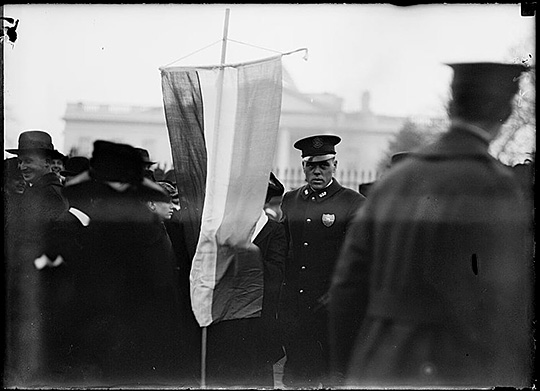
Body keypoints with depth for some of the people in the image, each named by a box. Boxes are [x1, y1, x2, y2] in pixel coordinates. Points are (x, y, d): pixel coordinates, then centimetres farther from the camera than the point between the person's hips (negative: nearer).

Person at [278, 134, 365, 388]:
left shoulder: (354, 203, -2)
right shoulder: (289, 200, 12)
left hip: (331, 310, -4)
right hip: (292, 308, 4)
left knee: (333, 377, 1)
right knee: (295, 376, 7)